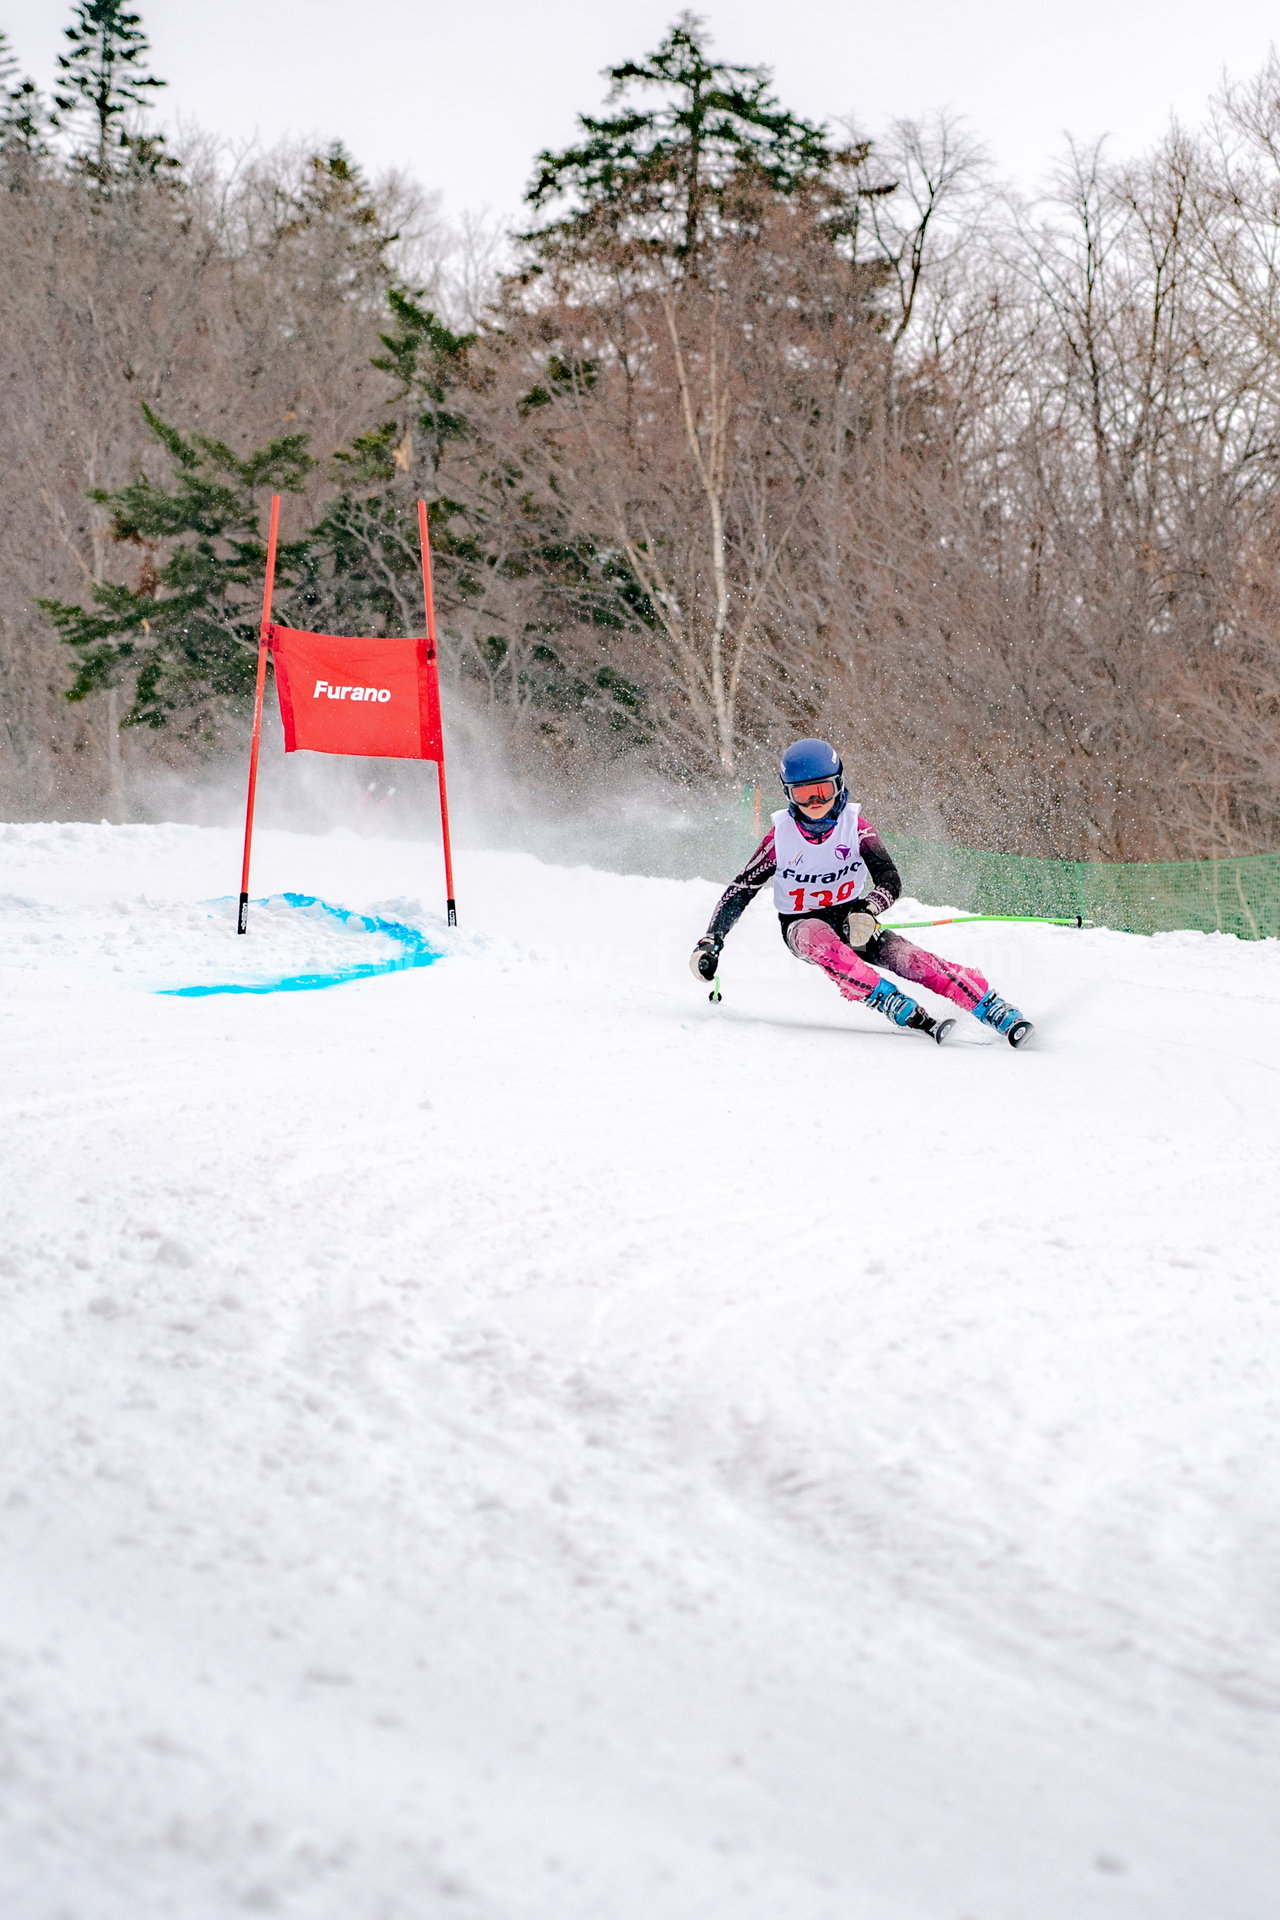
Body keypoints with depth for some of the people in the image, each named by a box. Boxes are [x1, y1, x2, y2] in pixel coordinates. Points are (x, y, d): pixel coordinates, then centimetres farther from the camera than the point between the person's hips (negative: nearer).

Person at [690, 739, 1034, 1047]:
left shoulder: (855, 826, -9)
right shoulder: (781, 835, -9)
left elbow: (889, 880, -18)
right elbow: (740, 891, -4)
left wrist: (867, 912, -40)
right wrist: (709, 943, -13)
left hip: (851, 920, 1)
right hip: (802, 926, -1)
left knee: (911, 959, -24)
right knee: (821, 942, -37)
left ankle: (1001, 1014, -27)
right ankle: (910, 1015, -46)